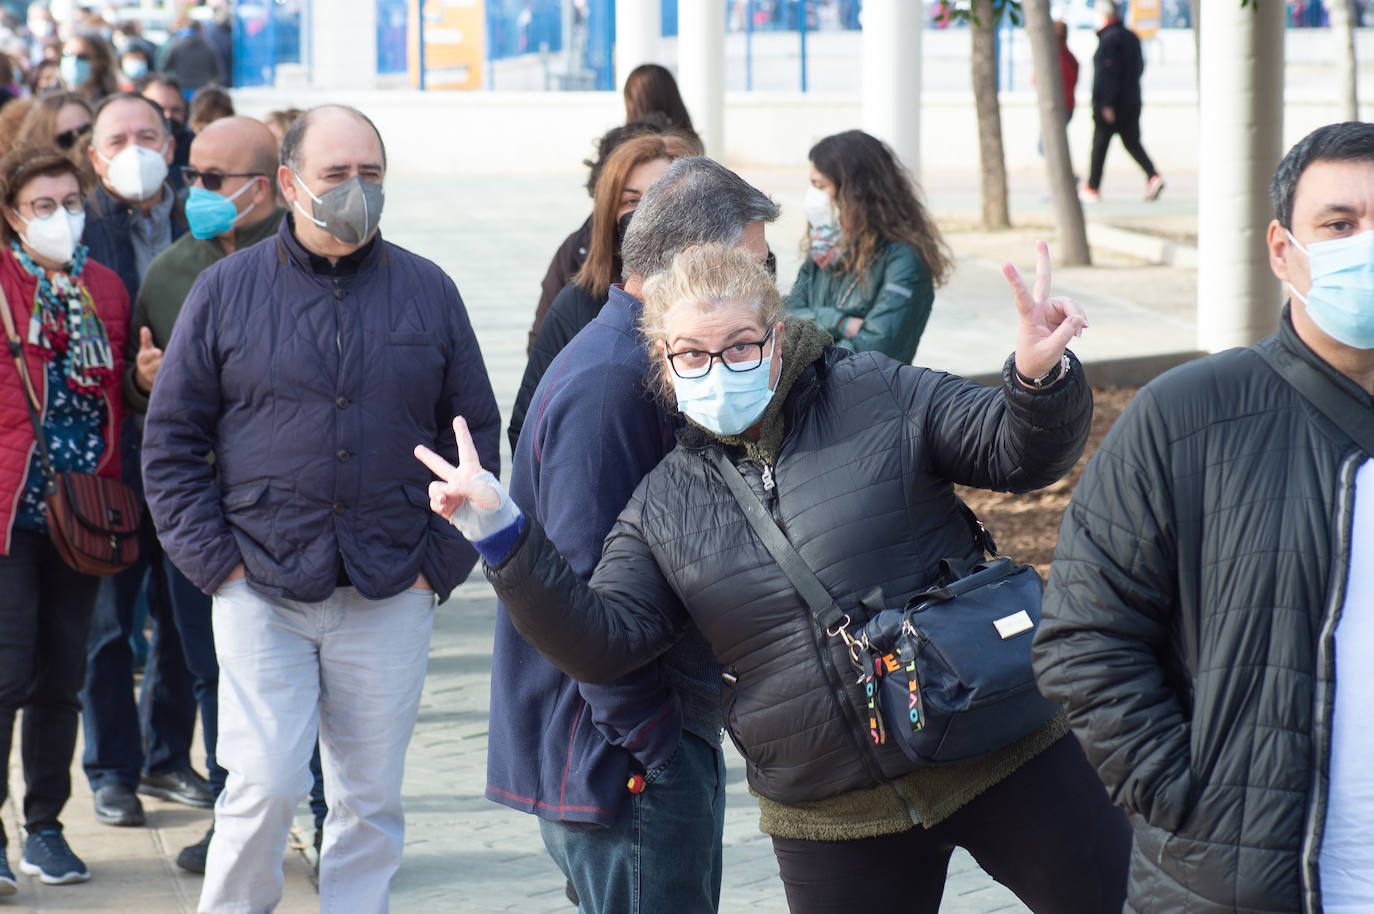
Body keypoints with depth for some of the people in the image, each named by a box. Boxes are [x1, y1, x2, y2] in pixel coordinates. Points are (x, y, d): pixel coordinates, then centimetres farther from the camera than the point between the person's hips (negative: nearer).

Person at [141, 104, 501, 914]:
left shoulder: (429, 292, 6)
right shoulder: (227, 290, 2)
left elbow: (479, 435, 11)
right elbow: (172, 438, 5)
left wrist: (441, 561, 3)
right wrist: (215, 559, -3)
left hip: (390, 601, 2)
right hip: (262, 592, -2)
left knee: (372, 799, 6)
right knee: (266, 784, -11)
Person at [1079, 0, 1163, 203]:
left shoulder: (1109, 39, -14)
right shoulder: (1131, 36, 12)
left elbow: (1108, 72, -19)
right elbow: (1139, 66, 19)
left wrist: (1106, 104, -20)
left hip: (1109, 103, -7)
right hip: (1132, 100, 7)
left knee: (1099, 144, 4)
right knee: (1132, 142, 7)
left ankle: (1092, 188, 13)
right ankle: (1153, 176, -14)